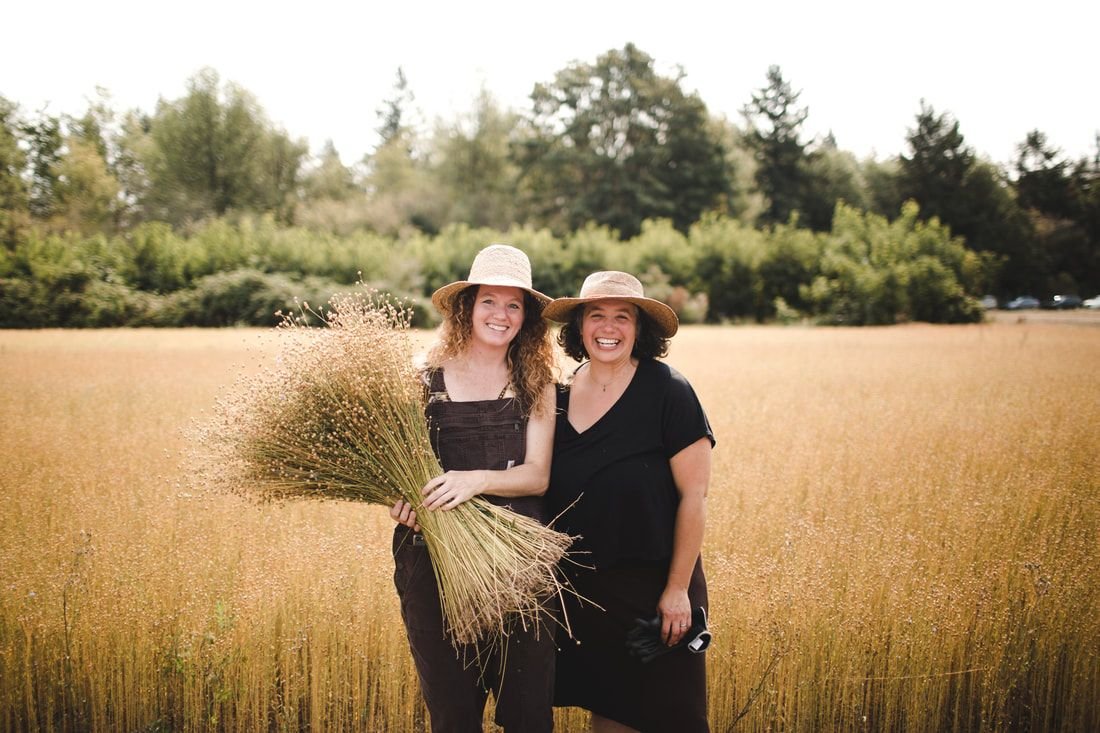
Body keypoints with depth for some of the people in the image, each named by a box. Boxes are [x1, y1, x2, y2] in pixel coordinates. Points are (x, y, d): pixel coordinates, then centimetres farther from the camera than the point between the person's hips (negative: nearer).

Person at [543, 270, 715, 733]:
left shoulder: (667, 392, -12)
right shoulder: (560, 398, 3)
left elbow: (693, 496, -12)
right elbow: (545, 491, 10)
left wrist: (677, 589, -13)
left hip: (652, 584, -4)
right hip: (579, 586, 4)